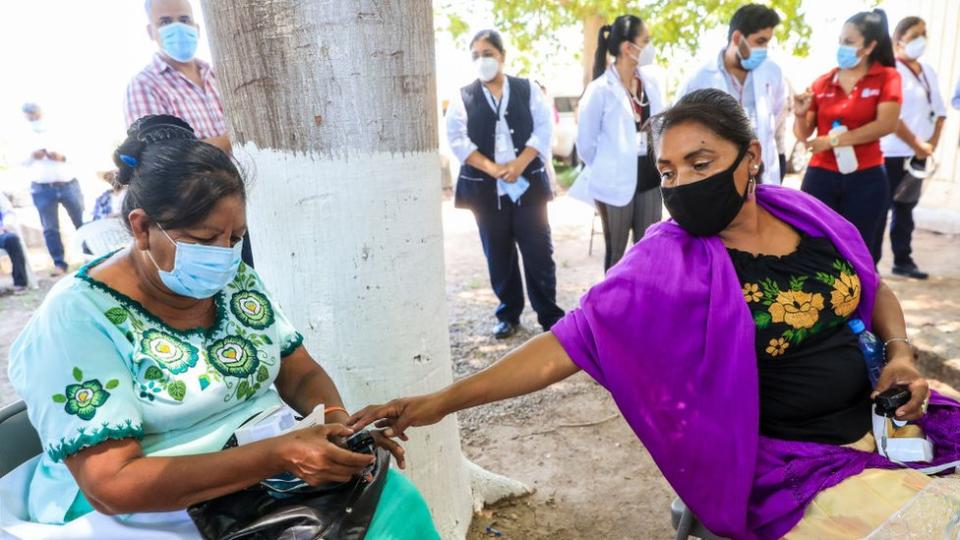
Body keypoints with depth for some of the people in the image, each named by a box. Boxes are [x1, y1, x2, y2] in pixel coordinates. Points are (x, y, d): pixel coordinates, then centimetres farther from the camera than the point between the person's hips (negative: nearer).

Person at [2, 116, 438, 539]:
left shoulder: (235, 278, 3)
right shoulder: (77, 319, -15)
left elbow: (301, 374, 7)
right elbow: (112, 485, -21)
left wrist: (340, 423, -15)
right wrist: (279, 455, -30)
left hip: (275, 482, 6)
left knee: (399, 504, -15)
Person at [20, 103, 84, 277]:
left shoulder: (58, 132, 9)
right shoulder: (25, 137, 12)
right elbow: (21, 161, 5)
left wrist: (61, 156, -17)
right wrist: (32, 155, -15)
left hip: (68, 184, -1)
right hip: (42, 189, 1)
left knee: (82, 222, 2)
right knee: (50, 229, 1)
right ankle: (59, 263, 7)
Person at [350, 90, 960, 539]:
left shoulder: (805, 214, -4)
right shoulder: (669, 264, -19)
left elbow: (876, 291, 13)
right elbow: (568, 343, -24)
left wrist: (901, 354, -7)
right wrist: (440, 401, -31)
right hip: (791, 462, -6)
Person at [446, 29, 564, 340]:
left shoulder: (527, 90, 7)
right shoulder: (462, 98, 6)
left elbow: (543, 130, 0)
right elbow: (458, 140, -4)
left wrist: (519, 164, -15)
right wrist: (493, 168, -16)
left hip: (528, 184, 0)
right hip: (486, 188, 0)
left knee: (539, 251, 0)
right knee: (498, 255, 8)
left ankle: (549, 314, 14)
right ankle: (508, 314, 22)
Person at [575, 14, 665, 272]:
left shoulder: (651, 83, 3)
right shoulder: (600, 89, -13)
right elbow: (586, 142, -5)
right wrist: (607, 170, 7)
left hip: (650, 179, 5)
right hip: (616, 183, -5)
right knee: (616, 252, 10)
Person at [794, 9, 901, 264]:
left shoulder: (887, 77, 2)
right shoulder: (823, 82, 6)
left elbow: (886, 124, -13)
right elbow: (803, 134, 7)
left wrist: (834, 140, -16)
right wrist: (800, 114, -13)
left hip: (866, 179, -1)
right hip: (821, 176, 1)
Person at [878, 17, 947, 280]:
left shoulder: (928, 71, 14)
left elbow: (939, 111, 17)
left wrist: (932, 143, 3)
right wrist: (917, 145, -13)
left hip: (917, 154, 7)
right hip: (891, 153, -7)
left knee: (905, 208, 13)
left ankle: (902, 260, 21)